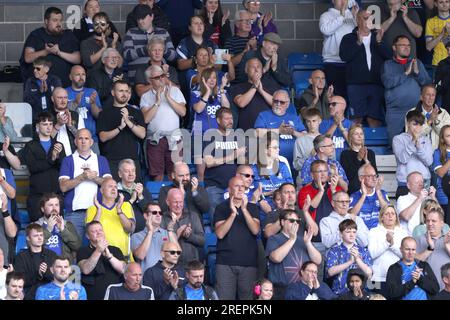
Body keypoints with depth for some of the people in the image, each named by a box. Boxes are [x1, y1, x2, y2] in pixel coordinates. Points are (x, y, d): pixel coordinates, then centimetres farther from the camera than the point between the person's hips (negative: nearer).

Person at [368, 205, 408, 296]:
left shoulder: (403, 232, 13)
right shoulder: (374, 232, 8)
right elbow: (372, 254, -5)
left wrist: (393, 244, -13)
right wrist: (387, 242, -13)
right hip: (380, 278, -1)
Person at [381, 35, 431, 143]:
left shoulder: (417, 63, 15)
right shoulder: (388, 64, 8)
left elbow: (428, 83, 6)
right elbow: (387, 82, -9)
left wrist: (417, 72, -10)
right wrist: (406, 73, -11)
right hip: (395, 111, -1)